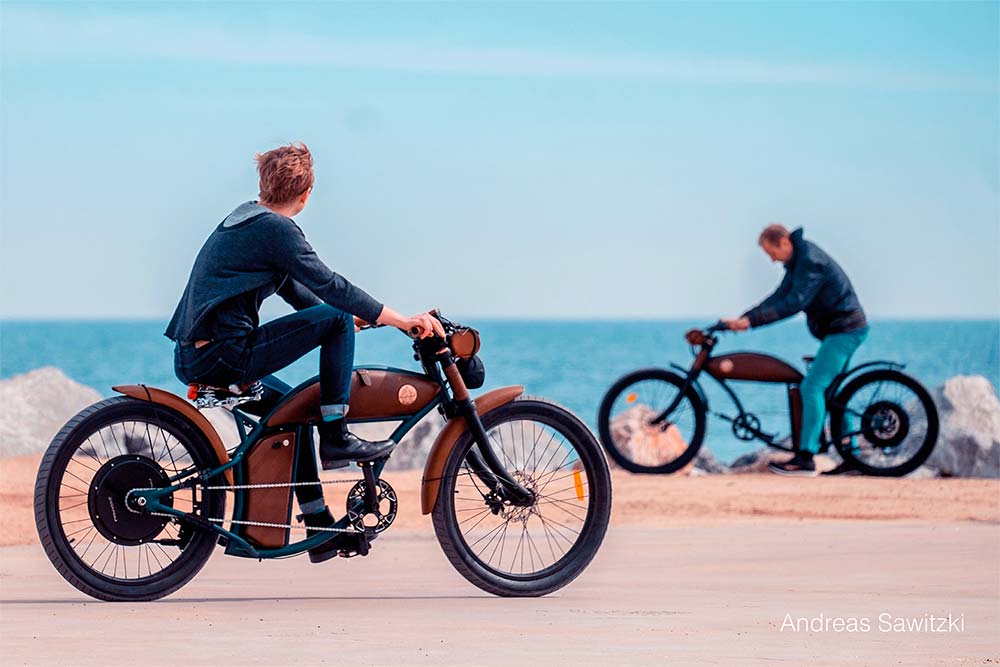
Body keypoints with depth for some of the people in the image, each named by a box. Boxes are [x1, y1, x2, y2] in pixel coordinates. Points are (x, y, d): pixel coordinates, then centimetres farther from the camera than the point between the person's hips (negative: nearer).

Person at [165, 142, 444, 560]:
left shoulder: (242, 219, 19)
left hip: (191, 359, 10)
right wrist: (403, 321, -15)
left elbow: (292, 287, 29)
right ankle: (335, 438, -4)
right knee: (337, 320, -8)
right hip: (224, 357, -10)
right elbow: (329, 287, -17)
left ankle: (319, 526, 29)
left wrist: (350, 316, 34)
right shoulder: (275, 229, -11)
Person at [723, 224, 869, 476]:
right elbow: (779, 298, 11)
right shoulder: (797, 261, 11)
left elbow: (792, 304, -27)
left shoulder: (811, 261, -20)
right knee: (831, 392, 16)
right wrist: (743, 319, 1)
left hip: (844, 330, -11)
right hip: (842, 330, 11)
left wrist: (750, 320, -30)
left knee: (812, 387, -17)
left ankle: (805, 459, -23)